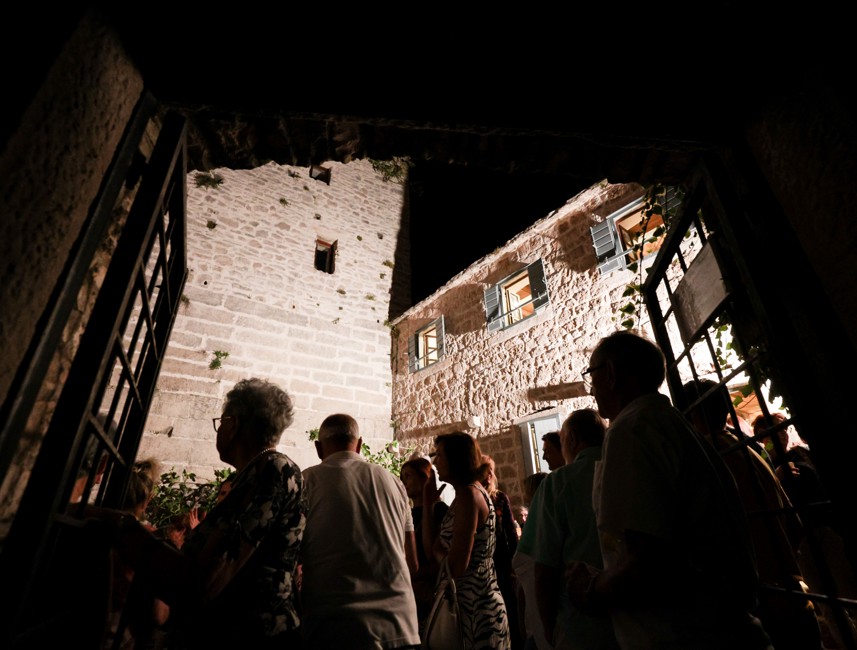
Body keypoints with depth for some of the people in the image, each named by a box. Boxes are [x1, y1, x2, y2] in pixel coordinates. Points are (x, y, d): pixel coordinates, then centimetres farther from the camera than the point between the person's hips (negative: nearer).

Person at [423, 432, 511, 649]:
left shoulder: (468, 494, -20)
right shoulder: (469, 493, 9)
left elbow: (456, 566, -24)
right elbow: (430, 544, 9)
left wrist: (439, 551, -4)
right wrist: (428, 502, 4)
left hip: (473, 604, -9)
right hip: (475, 601, 9)